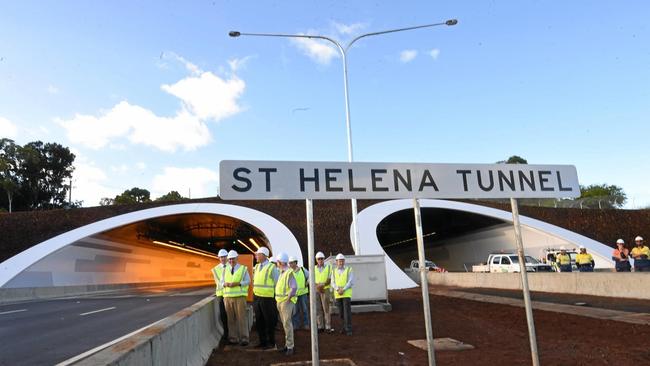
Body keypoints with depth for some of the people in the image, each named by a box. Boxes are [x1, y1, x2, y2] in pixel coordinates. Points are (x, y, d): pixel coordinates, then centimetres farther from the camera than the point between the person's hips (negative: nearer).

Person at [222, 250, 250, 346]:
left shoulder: (243, 269, 6)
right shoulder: (225, 270, 16)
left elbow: (248, 281, 0)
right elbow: (222, 281, 15)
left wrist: (237, 283, -15)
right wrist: (225, 284, -8)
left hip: (239, 296, -3)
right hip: (227, 297, 3)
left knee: (241, 317, -6)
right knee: (231, 319, 2)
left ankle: (244, 338, -1)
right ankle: (233, 338, 11)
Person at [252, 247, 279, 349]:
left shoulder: (272, 267, -9)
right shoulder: (256, 267, 11)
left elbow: (277, 283, -7)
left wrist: (277, 297, -7)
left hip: (267, 298, -6)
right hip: (256, 297, 6)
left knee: (269, 322, 3)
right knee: (259, 321, 12)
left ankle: (271, 343, 15)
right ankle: (262, 341, 25)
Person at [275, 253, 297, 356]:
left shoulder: (289, 273, -14)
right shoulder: (281, 273, 13)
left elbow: (294, 288, -20)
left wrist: (288, 299, -18)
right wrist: (278, 299, 15)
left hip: (286, 301, -9)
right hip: (280, 301, 9)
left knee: (287, 323, -9)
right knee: (284, 323, 12)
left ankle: (290, 346, -5)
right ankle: (288, 344, 20)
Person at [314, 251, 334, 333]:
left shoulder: (328, 267, 2)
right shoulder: (314, 269, 8)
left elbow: (329, 280, -4)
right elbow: (312, 280, 3)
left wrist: (323, 285, -20)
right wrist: (317, 286, -16)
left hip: (326, 290, -3)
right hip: (316, 290, 3)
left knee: (326, 309, -5)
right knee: (318, 309, 4)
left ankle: (328, 327, -2)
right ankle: (321, 326, 10)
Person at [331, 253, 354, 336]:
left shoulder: (349, 270, -2)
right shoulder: (334, 271, 8)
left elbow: (351, 282, -11)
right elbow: (333, 283, -1)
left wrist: (343, 289, -21)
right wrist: (338, 290, -20)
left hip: (347, 294, -4)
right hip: (337, 294, 4)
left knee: (347, 311, -11)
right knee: (341, 312, 10)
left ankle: (349, 329, -7)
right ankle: (345, 326, 27)